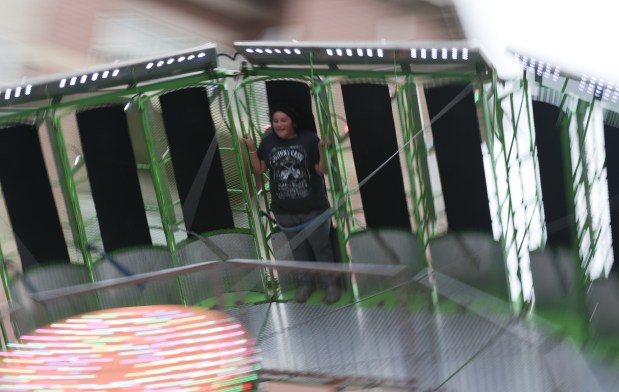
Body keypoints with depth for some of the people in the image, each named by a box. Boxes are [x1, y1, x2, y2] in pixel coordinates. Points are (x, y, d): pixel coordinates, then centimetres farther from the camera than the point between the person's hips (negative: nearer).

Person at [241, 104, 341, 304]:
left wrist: (322, 150, -28)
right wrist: (251, 149, -7)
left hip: (313, 208, -4)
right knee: (298, 248, 18)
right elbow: (259, 169, 4)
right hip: (284, 210, 4)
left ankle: (331, 283, 21)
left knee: (321, 247, 7)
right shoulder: (268, 142, -1)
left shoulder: (309, 139, -13)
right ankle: (306, 282, 34)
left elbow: (322, 170, -11)